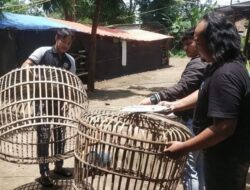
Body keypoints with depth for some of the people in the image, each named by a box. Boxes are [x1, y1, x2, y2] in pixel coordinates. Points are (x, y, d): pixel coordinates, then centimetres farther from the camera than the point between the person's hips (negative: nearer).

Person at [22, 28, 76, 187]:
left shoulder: (70, 60, 5)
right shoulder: (43, 51, -7)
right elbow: (25, 65, -13)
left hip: (60, 102, 5)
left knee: (60, 135, 12)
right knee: (44, 137, -3)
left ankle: (59, 166, 29)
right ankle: (44, 173, 5)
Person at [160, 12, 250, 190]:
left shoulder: (224, 75, -30)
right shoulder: (231, 65, 4)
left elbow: (224, 127, -33)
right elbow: (205, 93, 17)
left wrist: (184, 147, -27)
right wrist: (175, 105, 13)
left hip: (226, 157, -10)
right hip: (230, 153, 10)